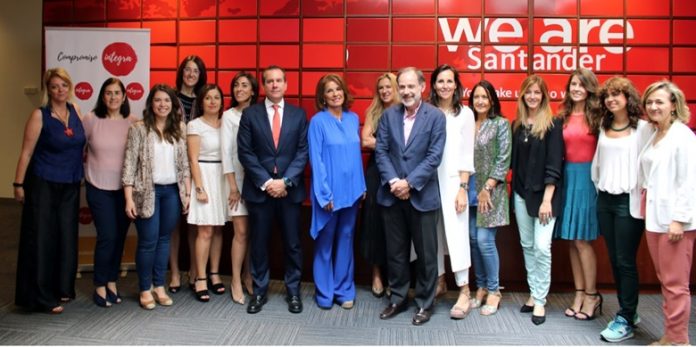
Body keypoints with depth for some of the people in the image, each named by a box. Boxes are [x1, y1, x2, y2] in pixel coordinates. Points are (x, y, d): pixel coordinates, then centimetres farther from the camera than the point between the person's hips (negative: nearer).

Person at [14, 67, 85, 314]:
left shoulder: (75, 110, 5)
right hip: (43, 185, -5)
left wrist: (83, 174, 12)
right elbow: (26, 152, -8)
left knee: (67, 237, 11)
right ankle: (41, 297, 9)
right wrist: (18, 184, -8)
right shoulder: (39, 115, -9)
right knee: (41, 238, 0)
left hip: (70, 186, 5)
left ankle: (62, 289, 25)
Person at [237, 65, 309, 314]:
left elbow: (303, 151, 0)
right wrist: (265, 182, -10)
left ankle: (293, 291, 20)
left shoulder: (298, 114, 6)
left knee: (292, 243, 7)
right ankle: (260, 291, 21)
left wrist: (285, 181, -11)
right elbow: (245, 152, -2)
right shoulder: (250, 114, 4)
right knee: (259, 242, 8)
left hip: (290, 189, 1)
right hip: (259, 189, 0)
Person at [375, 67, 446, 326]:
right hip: (392, 195, 3)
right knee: (395, 252, 12)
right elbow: (381, 151, 1)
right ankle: (398, 299, 28)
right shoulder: (388, 115, 7)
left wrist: (409, 183, -16)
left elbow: (434, 156, -10)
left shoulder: (436, 116, -4)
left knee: (426, 254, 7)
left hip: (422, 195, -3)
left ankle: (424, 303, 22)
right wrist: (392, 181, -12)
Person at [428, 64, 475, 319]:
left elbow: (467, 155, -1)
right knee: (433, 234, 9)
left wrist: (463, 188, -7)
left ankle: (464, 293, 4)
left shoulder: (465, 114, 1)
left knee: (457, 235, -3)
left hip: (453, 183, -2)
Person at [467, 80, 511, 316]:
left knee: (485, 240, -7)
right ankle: (481, 287, 20)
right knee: (473, 240, 6)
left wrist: (487, 188, -13)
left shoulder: (501, 124, -2)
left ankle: (493, 290, 9)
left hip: (490, 191, -4)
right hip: (470, 191, 4)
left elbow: (503, 160, -8)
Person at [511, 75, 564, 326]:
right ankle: (533, 294, 21)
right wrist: (513, 189, 4)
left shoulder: (553, 124, -6)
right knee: (527, 245, 10)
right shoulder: (517, 125, 9)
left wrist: (547, 199, -16)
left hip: (544, 193, -5)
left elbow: (554, 164, -11)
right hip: (521, 193, 5)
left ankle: (540, 301, 4)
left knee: (542, 247, -7)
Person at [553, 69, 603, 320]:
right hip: (567, 176, 5)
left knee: (581, 239, -3)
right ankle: (579, 294, 19)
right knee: (571, 239, 8)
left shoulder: (596, 116, -3)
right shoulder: (563, 116, 9)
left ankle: (591, 295, 11)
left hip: (588, 176, -5)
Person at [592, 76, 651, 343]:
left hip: (628, 201, -5)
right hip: (605, 200, 6)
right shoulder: (603, 127, 11)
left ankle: (626, 320, 7)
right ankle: (628, 310, 24)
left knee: (626, 262, -3)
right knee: (614, 259, 10)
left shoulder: (642, 128, -5)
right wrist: (598, 187, 11)